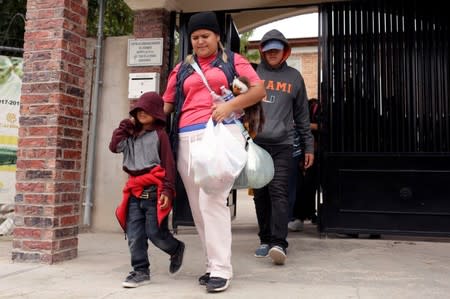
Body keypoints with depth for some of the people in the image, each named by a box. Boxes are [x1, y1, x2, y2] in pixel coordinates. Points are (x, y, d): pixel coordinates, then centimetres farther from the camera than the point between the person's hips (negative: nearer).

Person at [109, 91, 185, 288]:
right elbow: (114, 146, 2)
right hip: (135, 191, 6)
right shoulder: (131, 135, 17)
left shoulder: (159, 134, -2)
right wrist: (125, 125, 7)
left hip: (154, 190, -6)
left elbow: (168, 164, -6)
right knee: (134, 235, 3)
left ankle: (177, 249, 27)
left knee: (155, 233, -3)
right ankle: (141, 271, 14)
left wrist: (167, 190, -14)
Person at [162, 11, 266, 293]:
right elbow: (167, 105, 20)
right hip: (187, 139, 5)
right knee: (198, 206, 5)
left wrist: (230, 105, -12)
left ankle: (221, 269, -6)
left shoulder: (232, 60, 12)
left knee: (213, 200, -15)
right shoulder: (182, 68, 22)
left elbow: (260, 90, 3)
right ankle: (214, 264, 16)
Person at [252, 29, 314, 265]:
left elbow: (302, 114, 14)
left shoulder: (294, 76, 13)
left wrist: (308, 146, 11)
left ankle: (279, 243, -14)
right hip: (255, 143, 1)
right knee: (260, 195, 5)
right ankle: (265, 240, 16)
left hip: (283, 144, -1)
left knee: (278, 192, -12)